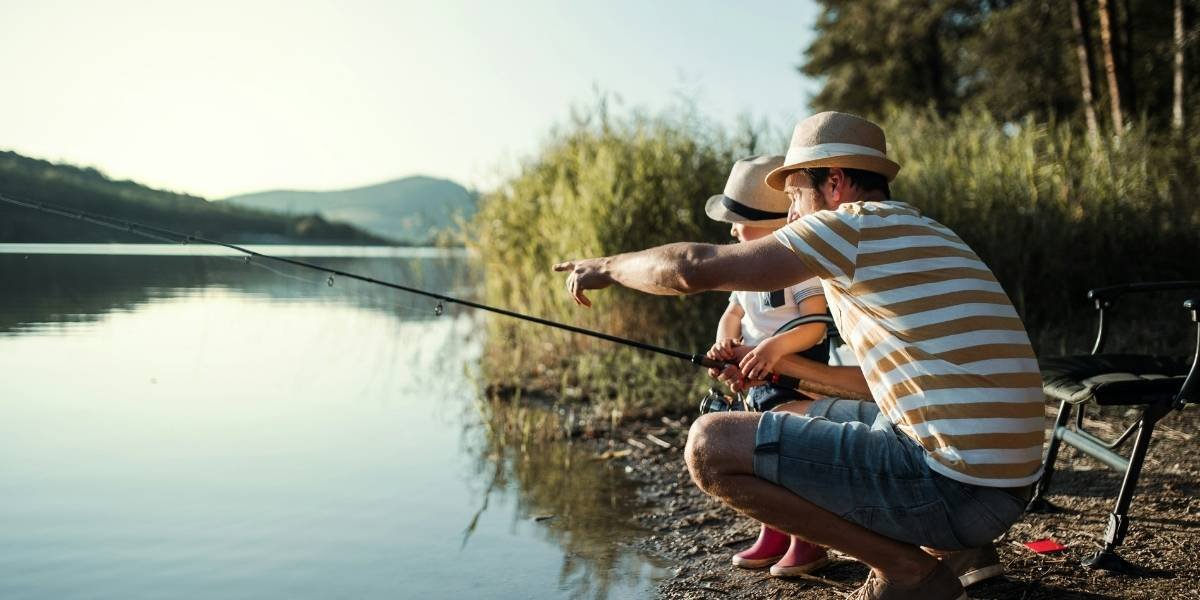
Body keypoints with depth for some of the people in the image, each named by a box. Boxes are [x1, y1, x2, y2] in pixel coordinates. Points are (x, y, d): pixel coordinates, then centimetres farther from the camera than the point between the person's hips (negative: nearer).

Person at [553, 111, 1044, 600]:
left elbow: (695, 268, -12)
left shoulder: (857, 225, -9)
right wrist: (788, 366, 28)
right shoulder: (921, 234, 19)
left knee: (709, 445, -9)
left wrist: (608, 266, 5)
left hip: (955, 485, -10)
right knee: (811, 419, 29)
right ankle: (950, 547, 16)